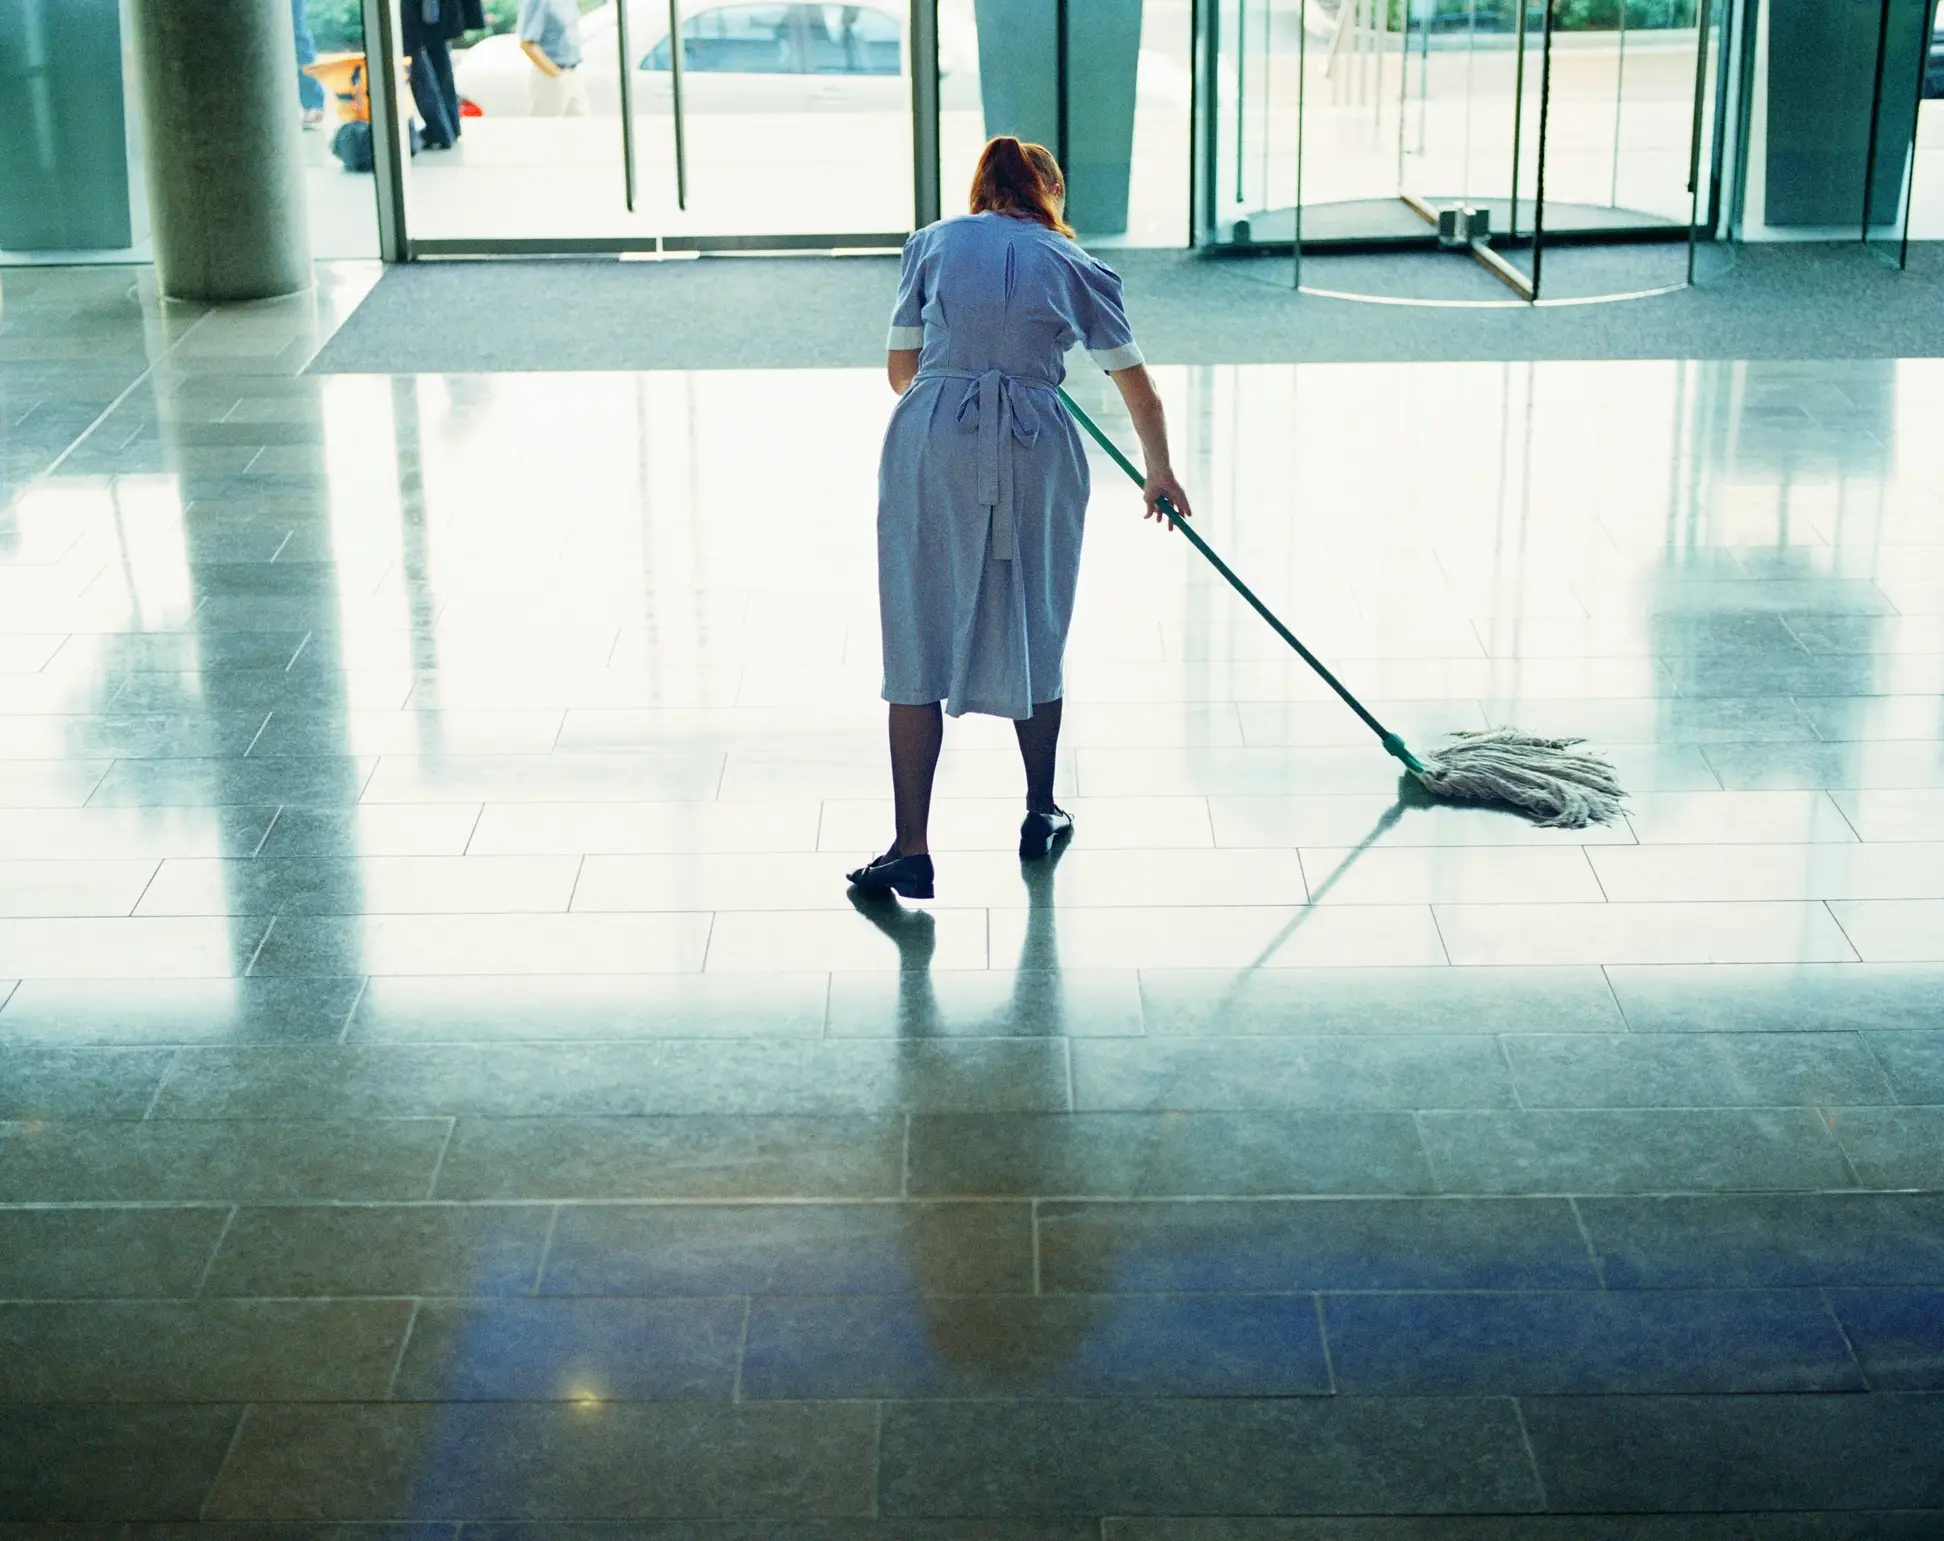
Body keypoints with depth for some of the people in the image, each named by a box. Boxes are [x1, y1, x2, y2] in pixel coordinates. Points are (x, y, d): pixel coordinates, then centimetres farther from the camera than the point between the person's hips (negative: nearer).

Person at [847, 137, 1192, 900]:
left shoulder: (932, 242, 14)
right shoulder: (1076, 267, 15)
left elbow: (901, 367, 15)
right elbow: (1139, 390, 23)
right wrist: (1160, 474, 39)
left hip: (930, 443, -1)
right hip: (1036, 450, 1)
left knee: (920, 645, 2)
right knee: (1034, 635, 18)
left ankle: (912, 851, -1)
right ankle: (1041, 815, 33)